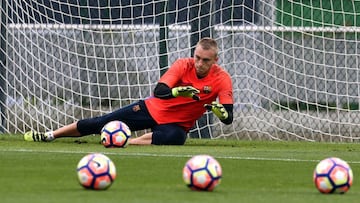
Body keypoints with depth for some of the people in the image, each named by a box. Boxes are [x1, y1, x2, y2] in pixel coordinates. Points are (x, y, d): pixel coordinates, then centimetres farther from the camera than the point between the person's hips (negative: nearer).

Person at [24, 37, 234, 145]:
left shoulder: (222, 78, -16)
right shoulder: (184, 65, -14)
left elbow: (228, 118, -20)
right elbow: (159, 91, -26)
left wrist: (219, 109, -43)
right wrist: (178, 91, -46)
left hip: (177, 124, -1)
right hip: (153, 109, 1)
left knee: (174, 137, -40)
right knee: (100, 123, -2)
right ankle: (49, 135, 11)